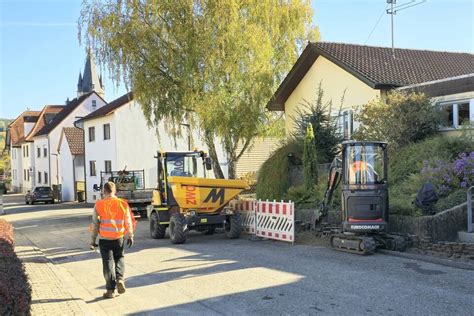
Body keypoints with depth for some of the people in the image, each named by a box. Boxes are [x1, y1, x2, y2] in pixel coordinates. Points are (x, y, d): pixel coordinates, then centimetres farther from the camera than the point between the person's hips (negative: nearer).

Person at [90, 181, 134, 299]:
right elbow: (128, 222, 3)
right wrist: (130, 236, 15)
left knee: (108, 262, 5)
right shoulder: (123, 204, -2)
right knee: (119, 258, 22)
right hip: (119, 238, 2)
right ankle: (120, 279, 2)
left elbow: (95, 224, -3)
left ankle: (111, 290, 5)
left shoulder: (98, 205, -6)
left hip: (104, 239, -1)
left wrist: (93, 240, 6)